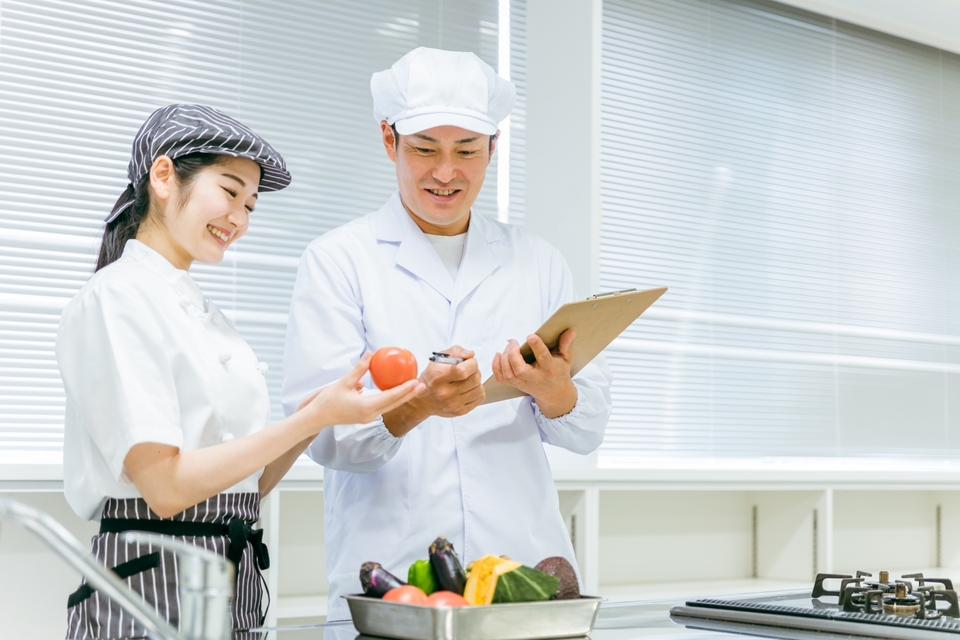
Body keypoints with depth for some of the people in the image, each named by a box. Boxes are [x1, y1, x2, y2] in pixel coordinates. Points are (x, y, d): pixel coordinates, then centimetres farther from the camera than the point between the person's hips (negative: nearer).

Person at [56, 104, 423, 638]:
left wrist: (321, 412, -4)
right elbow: (165, 484, -18)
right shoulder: (117, 298, -10)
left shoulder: (206, 313, 14)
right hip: (154, 583, -8)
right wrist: (312, 418, -18)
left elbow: (246, 487, 9)